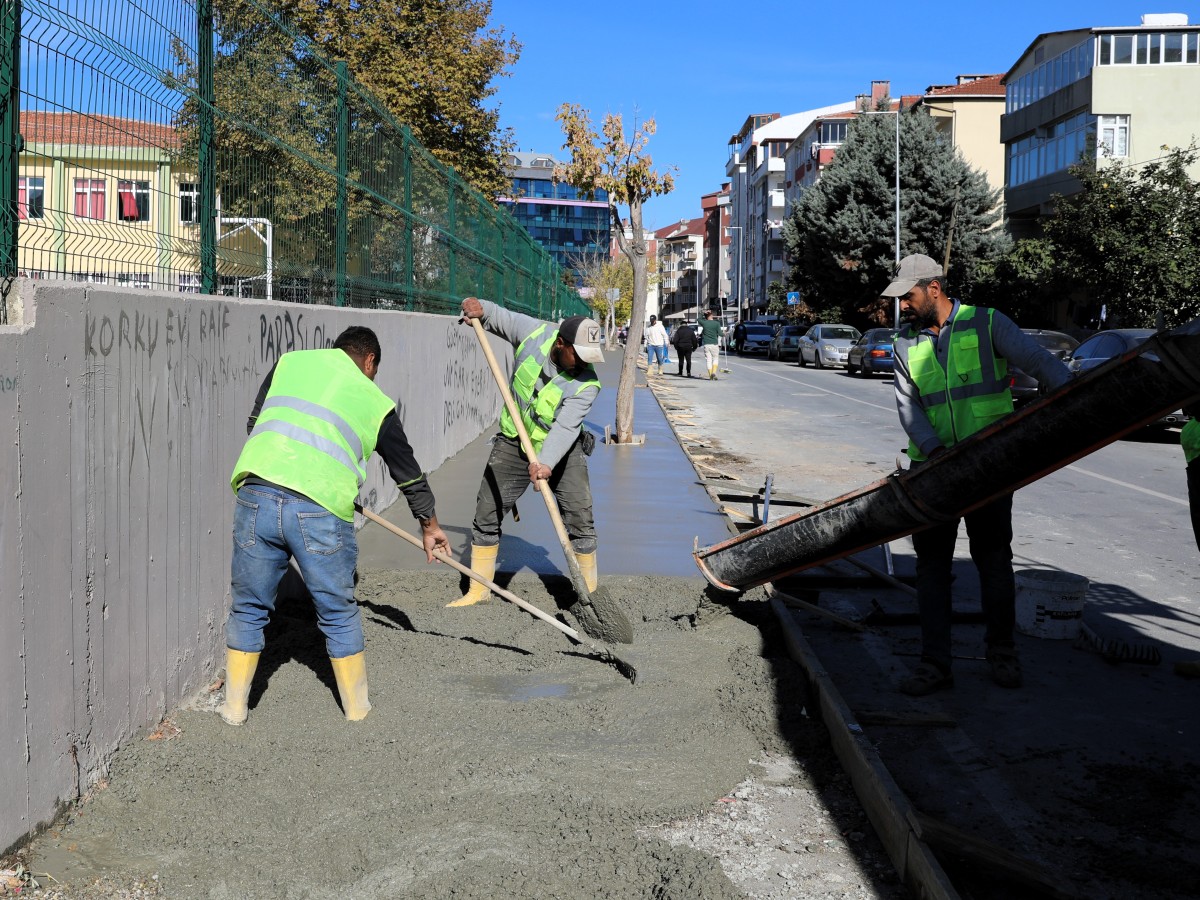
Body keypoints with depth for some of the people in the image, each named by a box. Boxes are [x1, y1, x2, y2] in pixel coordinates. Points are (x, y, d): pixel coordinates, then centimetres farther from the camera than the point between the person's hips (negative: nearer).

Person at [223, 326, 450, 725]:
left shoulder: (290, 362, 19)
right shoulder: (376, 403, 16)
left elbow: (253, 424, 26)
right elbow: (408, 471, 26)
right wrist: (429, 525, 40)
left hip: (256, 494, 2)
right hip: (321, 509, -2)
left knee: (249, 608, 18)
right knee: (338, 613, 16)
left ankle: (234, 706, 27)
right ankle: (356, 705, 28)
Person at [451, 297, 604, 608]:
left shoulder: (586, 383, -25)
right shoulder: (533, 332, -17)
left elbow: (565, 427, -35)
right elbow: (498, 317, 3)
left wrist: (546, 464, -49)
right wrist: (478, 308, -19)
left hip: (562, 451, -2)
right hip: (513, 444, 3)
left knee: (580, 522, -6)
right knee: (486, 514, 4)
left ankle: (589, 593, 9)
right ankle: (478, 590, 18)